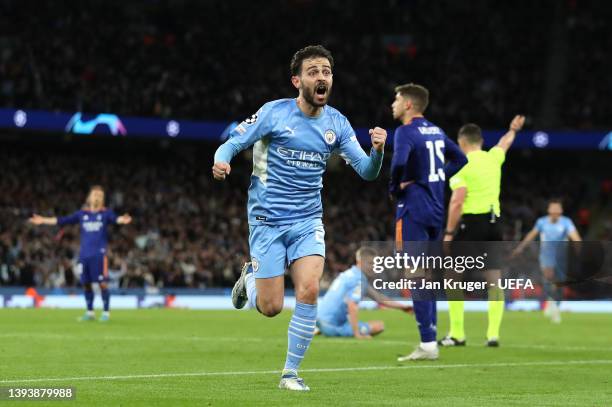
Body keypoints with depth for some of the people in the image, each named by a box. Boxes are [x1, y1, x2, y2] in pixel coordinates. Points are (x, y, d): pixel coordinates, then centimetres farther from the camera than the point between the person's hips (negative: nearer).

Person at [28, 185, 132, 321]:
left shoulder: (106, 213, 1)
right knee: (86, 283, 7)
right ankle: (90, 313, 18)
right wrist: (43, 220, 8)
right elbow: (63, 220, 11)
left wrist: (123, 220, -42)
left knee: (102, 283, -8)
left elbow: (115, 219, -18)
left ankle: (106, 312, 0)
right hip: (84, 254, 4)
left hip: (99, 254, -4)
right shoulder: (82, 214, 10)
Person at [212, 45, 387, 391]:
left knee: (309, 290, -19)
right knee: (271, 307, -4)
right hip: (268, 220, -2)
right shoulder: (274, 113, -9)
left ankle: (291, 372, -2)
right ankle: (250, 277, 34)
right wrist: (221, 161, -29)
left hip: (308, 221, 3)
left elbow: (366, 171, -1)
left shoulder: (337, 123, 1)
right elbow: (233, 143, -5)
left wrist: (377, 150, -23)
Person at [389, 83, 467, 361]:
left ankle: (428, 343, -10)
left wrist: (395, 188, -13)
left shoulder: (406, 132, -12)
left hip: (413, 210, -8)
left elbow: (399, 162, -30)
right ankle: (429, 341, 15)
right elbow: (459, 159, 26)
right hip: (436, 211, 8)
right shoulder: (436, 131, 14)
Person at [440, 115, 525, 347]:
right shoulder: (493, 158, 10)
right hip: (494, 223, 5)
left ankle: (457, 335, 0)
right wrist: (513, 130, 55)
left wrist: (449, 233, -11)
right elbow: (505, 143, 34)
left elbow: (457, 202, -15)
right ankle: (493, 334, 2)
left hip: (470, 223, -5)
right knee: (494, 279, 5)